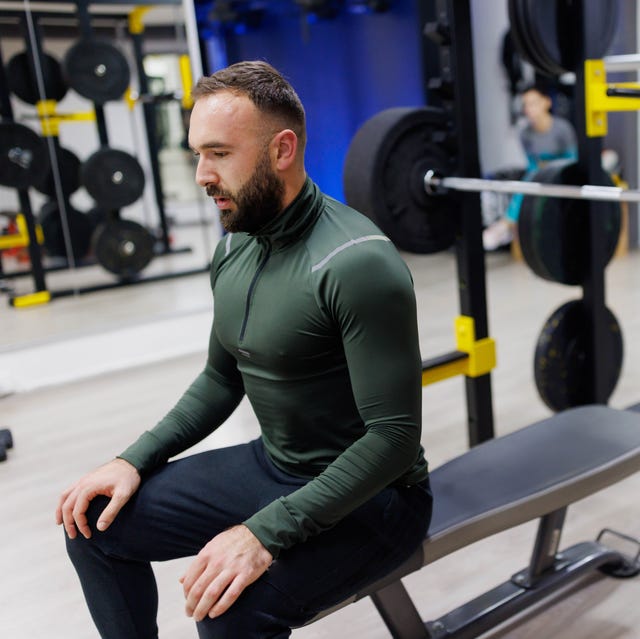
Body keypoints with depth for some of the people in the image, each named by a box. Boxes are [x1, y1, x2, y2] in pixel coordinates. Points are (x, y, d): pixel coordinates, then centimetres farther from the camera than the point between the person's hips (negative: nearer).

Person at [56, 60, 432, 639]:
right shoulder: (235, 250, 1)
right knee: (94, 521, 5)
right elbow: (222, 378, 12)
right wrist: (136, 459, 1)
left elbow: (395, 435, -26)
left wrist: (267, 533, -30)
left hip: (368, 497, -7)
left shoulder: (356, 263, -26)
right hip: (271, 465, 8)